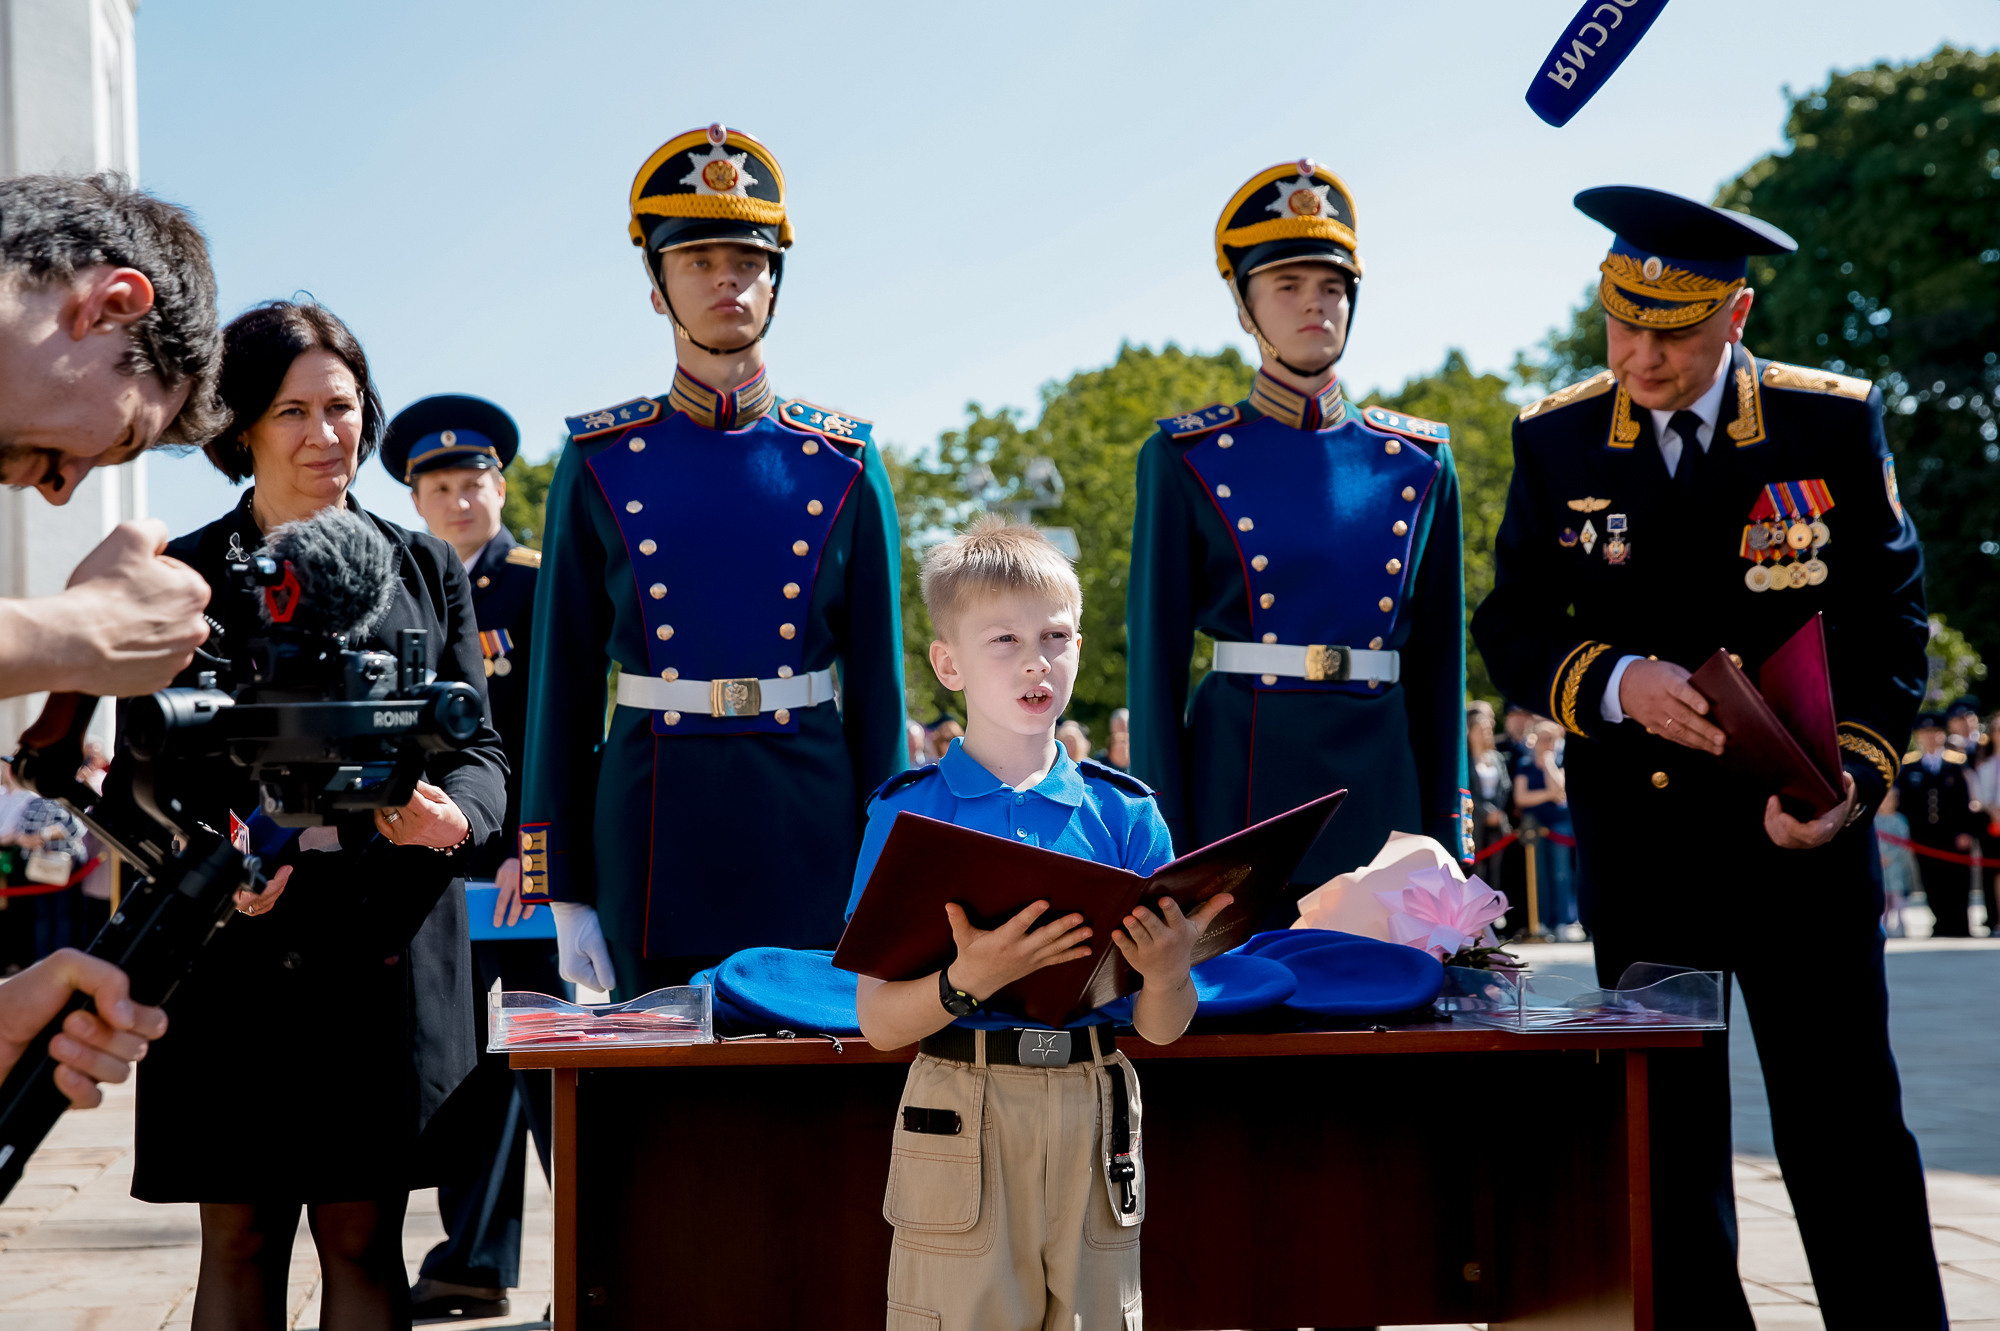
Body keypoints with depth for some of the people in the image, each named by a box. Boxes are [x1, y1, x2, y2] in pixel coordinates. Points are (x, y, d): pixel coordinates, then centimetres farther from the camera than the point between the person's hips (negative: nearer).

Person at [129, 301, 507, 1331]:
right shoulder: (182, 578, 7)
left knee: (364, 1236, 3)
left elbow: (480, 748, 9)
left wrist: (450, 814, -15)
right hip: (235, 940, -1)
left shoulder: (424, 569, 12)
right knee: (239, 1237, 4)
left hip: (388, 945, 1)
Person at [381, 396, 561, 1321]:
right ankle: (475, 1268, 16)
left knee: (544, 1063, -4)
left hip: (523, 860, -6)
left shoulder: (539, 585, -3)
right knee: (462, 1063, 8)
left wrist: (530, 851, -17)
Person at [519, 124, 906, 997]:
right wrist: (565, 893, -1)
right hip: (655, 820, 0)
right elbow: (562, 683, 3)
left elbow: (878, 684, 7)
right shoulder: (600, 464, 3)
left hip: (812, 819, 1)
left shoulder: (841, 466, 5)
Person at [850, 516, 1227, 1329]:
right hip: (960, 1111, -2)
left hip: (1094, 1117, 2)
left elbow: (1160, 1030, 3)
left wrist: (1168, 973, -18)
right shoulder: (911, 813, -2)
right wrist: (967, 982, -24)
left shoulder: (1124, 813, 4)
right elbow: (877, 1022, -6)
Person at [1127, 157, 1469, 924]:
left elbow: (1439, 661, 11)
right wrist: (1163, 851, -6)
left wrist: (1446, 845, 7)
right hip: (1240, 796, -2)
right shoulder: (1187, 460, 1)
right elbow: (1156, 662, -1)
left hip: (1382, 795, 3)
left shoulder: (1417, 464, 9)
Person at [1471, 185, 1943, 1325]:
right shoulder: (1557, 442, 2)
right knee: (1667, 1134, 8)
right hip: (1637, 836, 2)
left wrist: (1851, 780, -13)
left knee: (1848, 1128, 1)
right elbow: (1511, 629, 4)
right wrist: (1616, 682, -16)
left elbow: (1888, 619, 1)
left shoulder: (1836, 421, -1)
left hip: (1802, 825, -1)